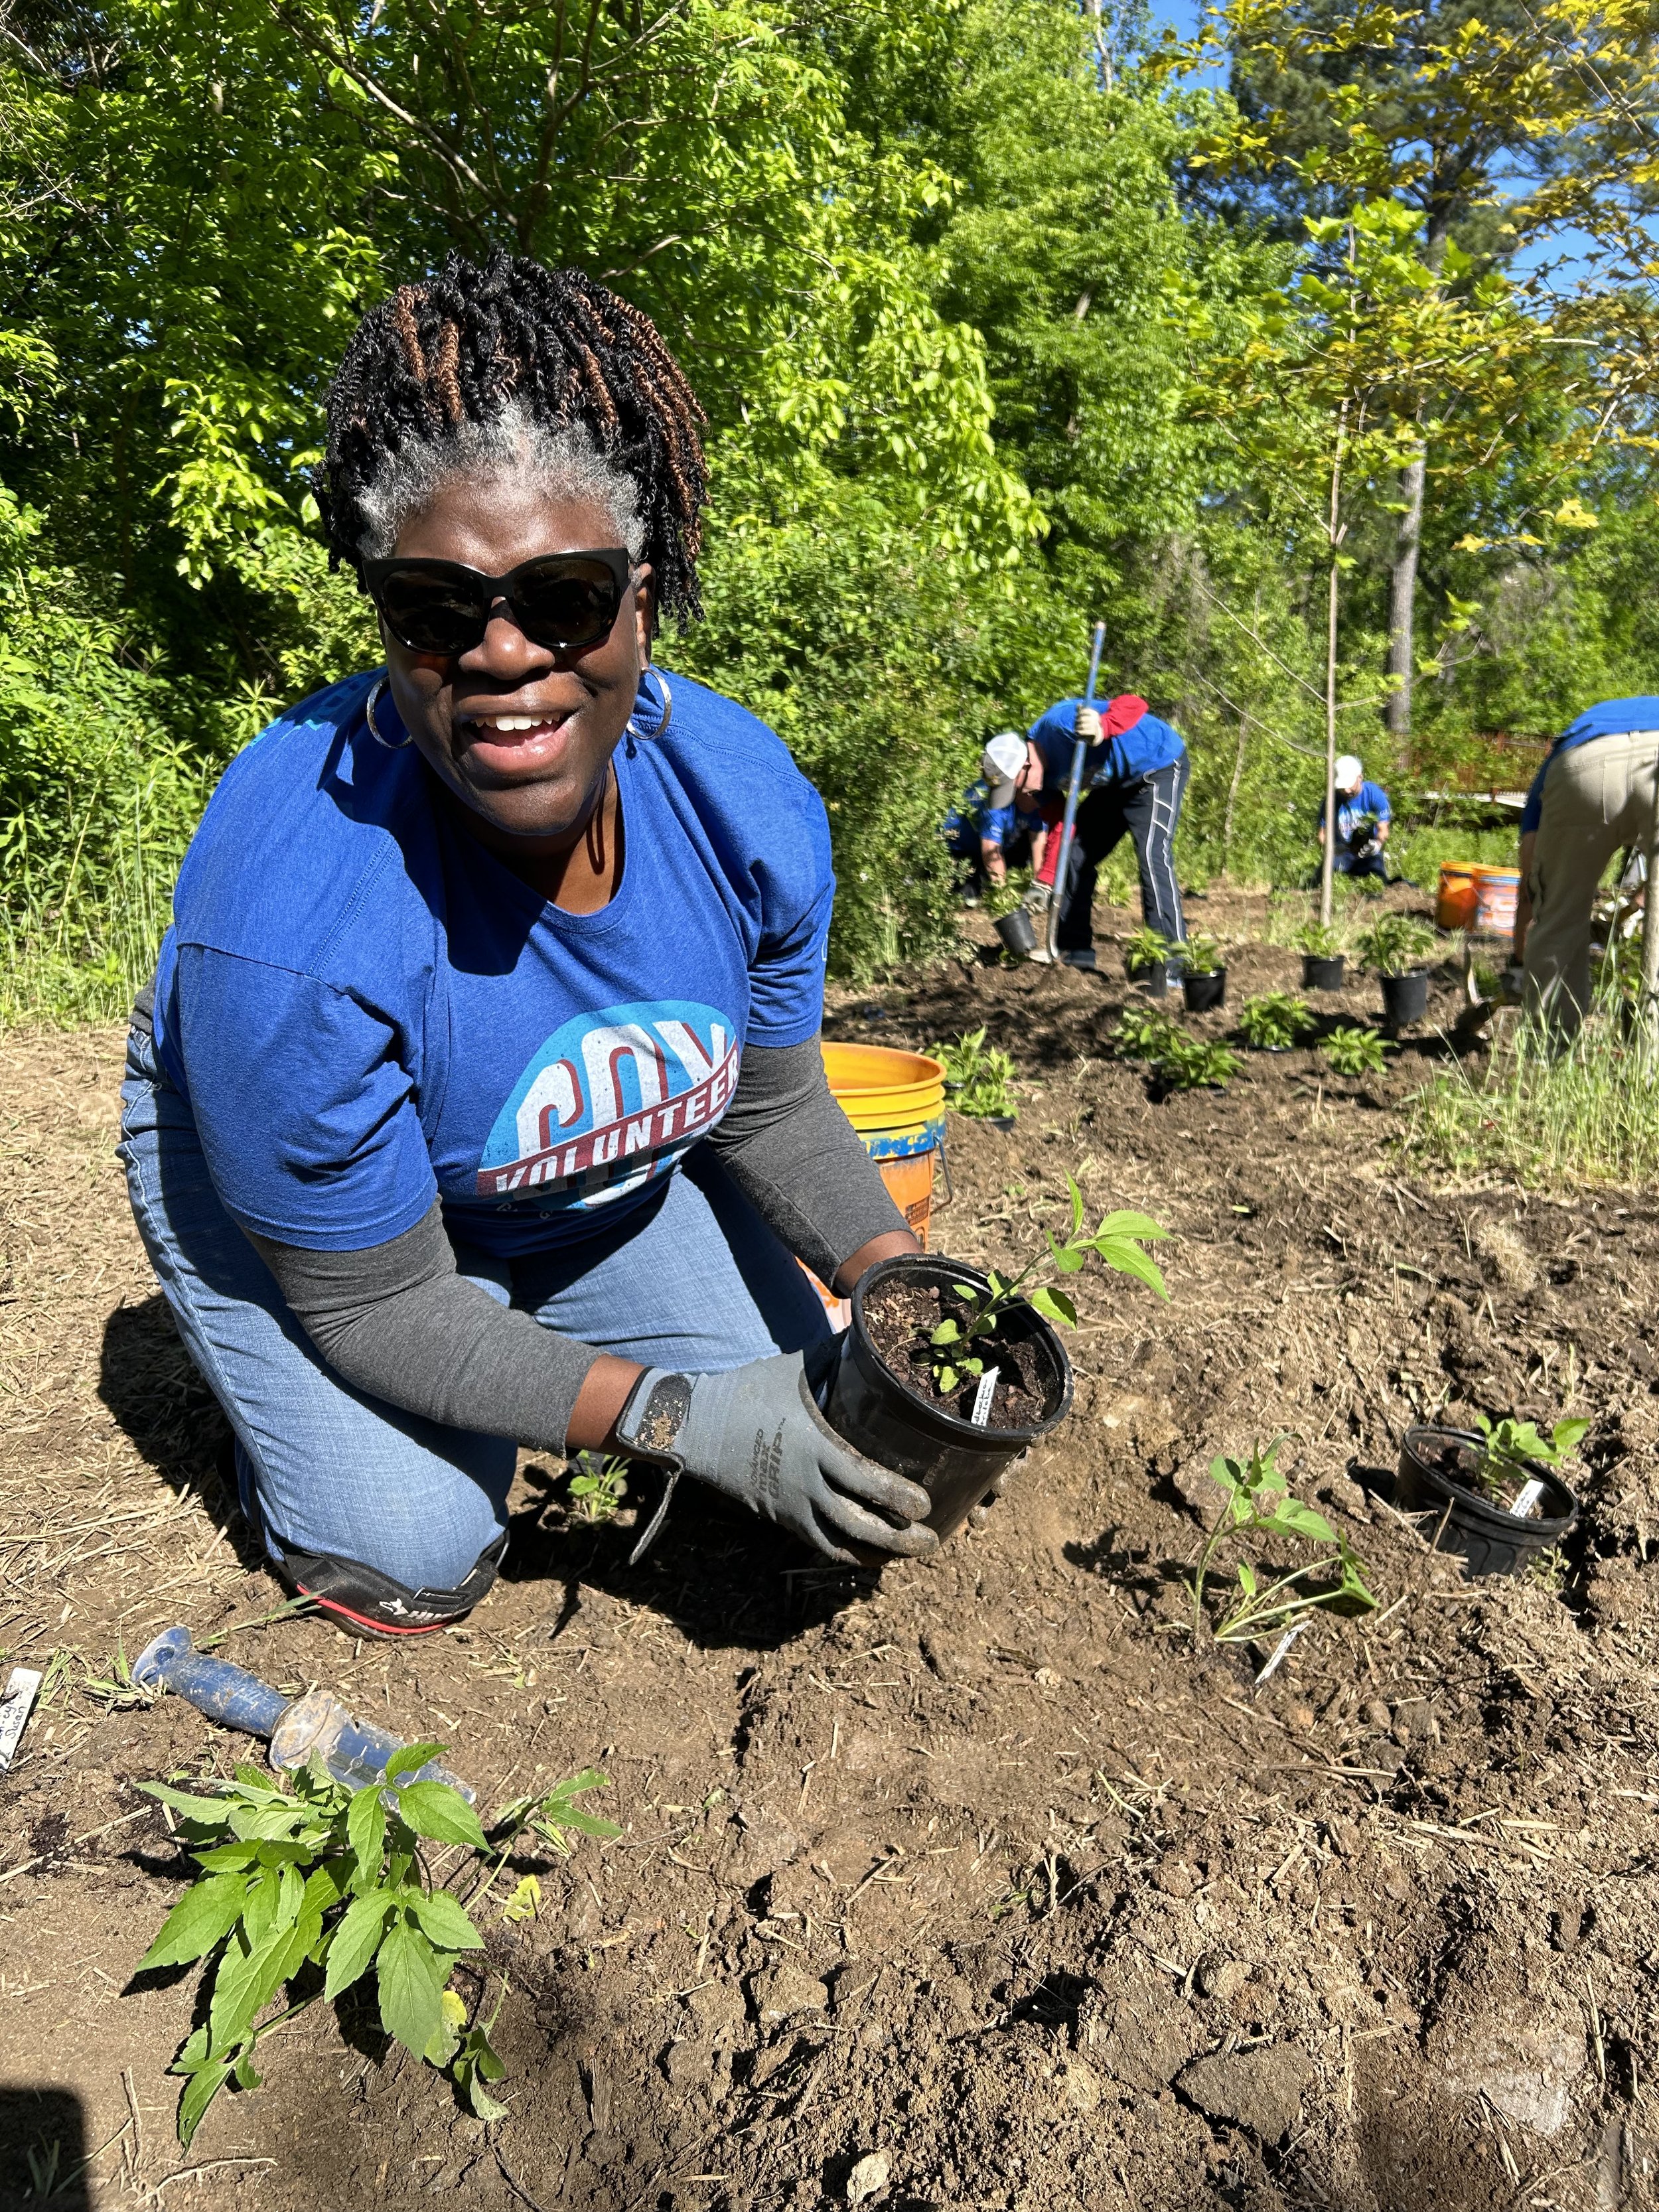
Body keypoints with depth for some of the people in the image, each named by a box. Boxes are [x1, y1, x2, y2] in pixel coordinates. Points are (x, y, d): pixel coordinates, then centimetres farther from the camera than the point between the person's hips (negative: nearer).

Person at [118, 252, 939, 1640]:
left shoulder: (752, 805, -25)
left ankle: (530, 1336, 29)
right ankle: (294, 1430, 20)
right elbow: (373, 1304, -27)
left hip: (603, 1181, 5)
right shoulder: (292, 926, -39)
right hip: (288, 1193, -3)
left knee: (808, 1414, 3)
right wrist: (675, 1419, -33)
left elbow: (772, 1105, -8)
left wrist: (896, 1270, -24)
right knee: (417, 1556, -15)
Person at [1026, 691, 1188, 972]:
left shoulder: (1059, 723, -30)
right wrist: (1044, 881, -2)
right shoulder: (1046, 770, -3)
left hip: (1161, 767, -9)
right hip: (1116, 784, 9)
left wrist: (1102, 729, -55)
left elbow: (1133, 705, -36)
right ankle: (1074, 947, 15)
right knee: (1076, 855, 7)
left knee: (1152, 854, -23)